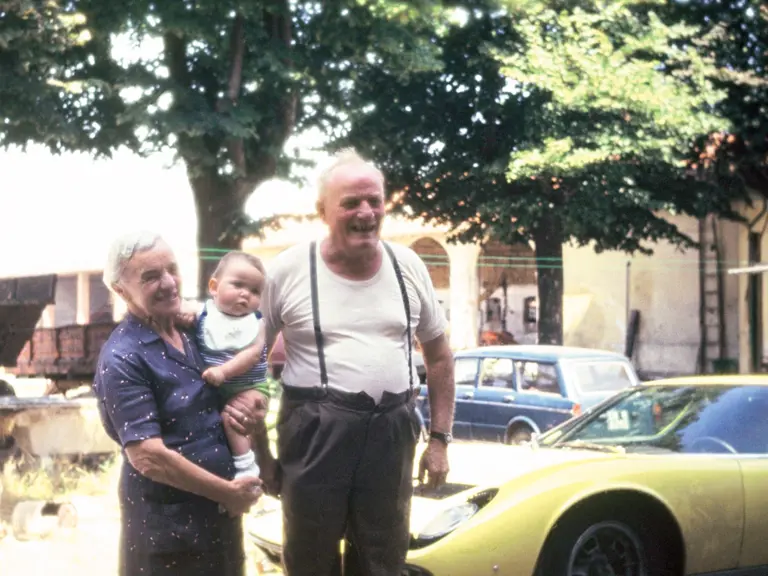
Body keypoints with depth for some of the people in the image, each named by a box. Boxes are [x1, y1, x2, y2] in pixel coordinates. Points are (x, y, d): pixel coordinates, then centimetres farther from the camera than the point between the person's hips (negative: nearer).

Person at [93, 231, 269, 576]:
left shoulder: (194, 335, 5)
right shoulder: (122, 358, -17)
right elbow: (146, 456, -23)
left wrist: (252, 410, -5)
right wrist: (227, 491, -15)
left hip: (220, 509, 7)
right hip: (166, 521, -7)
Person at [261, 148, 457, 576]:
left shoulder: (408, 266, 4)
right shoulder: (289, 270, -5)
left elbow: (439, 355, 13)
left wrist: (441, 438, 8)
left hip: (392, 432, 3)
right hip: (316, 432, -2)